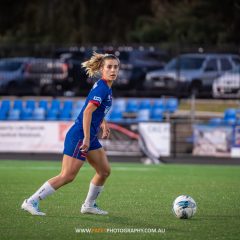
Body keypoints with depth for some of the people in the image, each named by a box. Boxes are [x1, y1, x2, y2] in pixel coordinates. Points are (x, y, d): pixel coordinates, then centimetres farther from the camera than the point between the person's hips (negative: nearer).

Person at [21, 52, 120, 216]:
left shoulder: (106, 87, 13)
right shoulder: (102, 88, -17)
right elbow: (87, 112, -26)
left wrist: (103, 124, 22)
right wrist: (86, 138, -27)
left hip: (89, 137, 10)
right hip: (79, 136, -10)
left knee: (105, 171, 13)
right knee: (67, 176, -11)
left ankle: (89, 205, 26)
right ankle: (31, 202, -7)